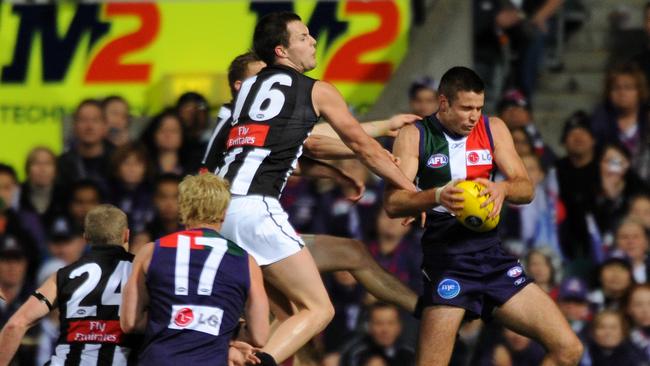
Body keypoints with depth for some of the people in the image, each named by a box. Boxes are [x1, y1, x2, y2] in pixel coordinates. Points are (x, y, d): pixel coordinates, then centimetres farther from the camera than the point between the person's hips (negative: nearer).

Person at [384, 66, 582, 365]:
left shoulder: (493, 129, 8)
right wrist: (437, 196, -30)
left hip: (493, 258, 4)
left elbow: (526, 189, 4)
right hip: (447, 262, -4)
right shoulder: (415, 136, -3)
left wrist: (504, 189, -20)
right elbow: (392, 203, -11)